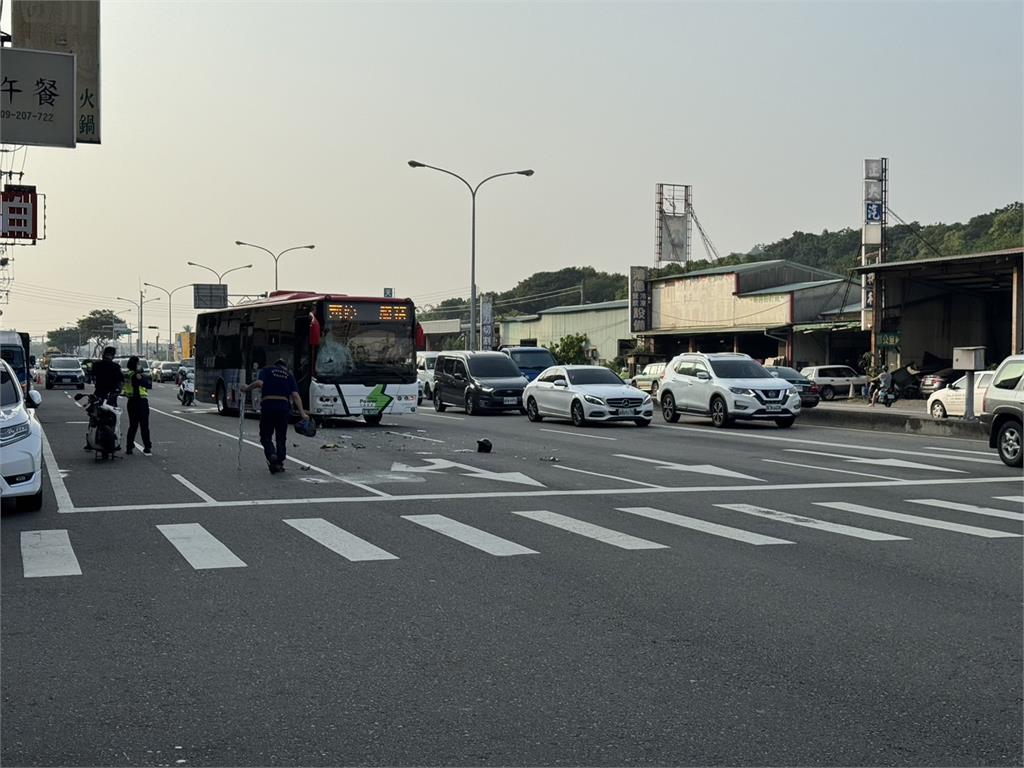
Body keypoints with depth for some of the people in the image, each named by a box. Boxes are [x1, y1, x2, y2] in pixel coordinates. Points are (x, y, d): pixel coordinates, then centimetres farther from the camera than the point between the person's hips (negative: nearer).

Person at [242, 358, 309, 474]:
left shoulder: (267, 370, 12)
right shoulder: (289, 375, 17)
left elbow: (259, 383, -9)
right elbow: (295, 395, 5)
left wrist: (247, 388, 7)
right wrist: (302, 413, 1)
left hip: (268, 405, -2)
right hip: (284, 406, 2)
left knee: (266, 436, 8)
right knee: (281, 437, 14)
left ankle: (271, 454, -18)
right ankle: (279, 463, 11)